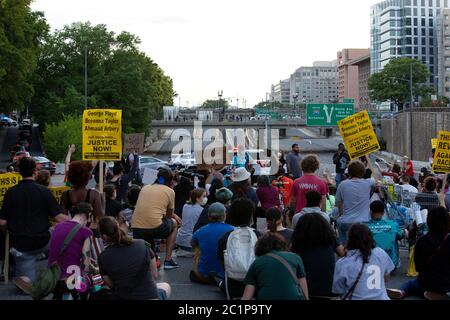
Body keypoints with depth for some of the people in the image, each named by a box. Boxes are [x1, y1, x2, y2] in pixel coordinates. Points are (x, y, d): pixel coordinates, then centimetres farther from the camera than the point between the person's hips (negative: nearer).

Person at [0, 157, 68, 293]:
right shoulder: (43, 191, -8)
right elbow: (59, 217, -10)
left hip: (19, 245, 2)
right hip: (42, 242, -2)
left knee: (29, 284, 16)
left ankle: (26, 279, -16)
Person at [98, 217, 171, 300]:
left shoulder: (103, 258, -9)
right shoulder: (142, 244, -6)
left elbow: (111, 285, 2)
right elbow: (155, 276, 4)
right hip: (150, 296, -2)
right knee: (166, 286, 36)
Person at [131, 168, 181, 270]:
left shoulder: (145, 188, 21)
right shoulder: (170, 191, 6)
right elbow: (168, 215, 12)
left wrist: (173, 215, 36)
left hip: (135, 228, 5)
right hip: (154, 227, -5)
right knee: (174, 223, 27)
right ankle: (168, 261, 23)